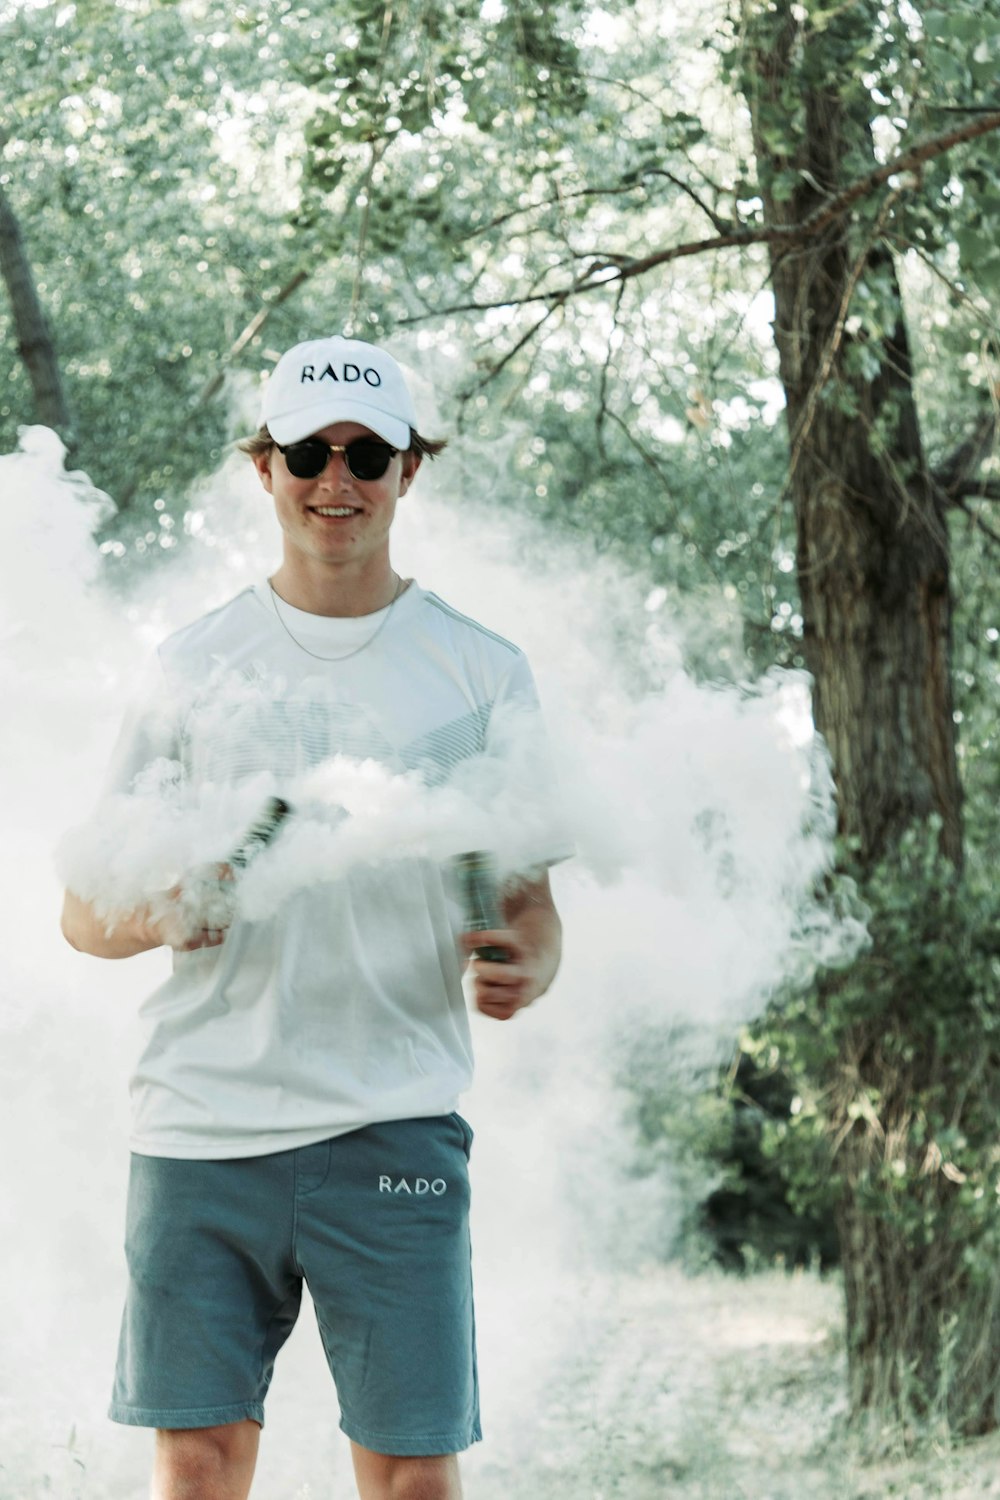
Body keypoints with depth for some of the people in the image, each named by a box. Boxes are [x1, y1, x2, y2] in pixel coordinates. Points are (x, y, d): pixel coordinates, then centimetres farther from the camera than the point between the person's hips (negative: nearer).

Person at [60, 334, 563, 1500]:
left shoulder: (480, 672, 8)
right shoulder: (195, 663, 10)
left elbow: (527, 895, 9)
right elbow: (84, 911, 11)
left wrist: (523, 966, -15)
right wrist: (162, 911, -12)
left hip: (392, 1126, -1)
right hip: (198, 1125, 1)